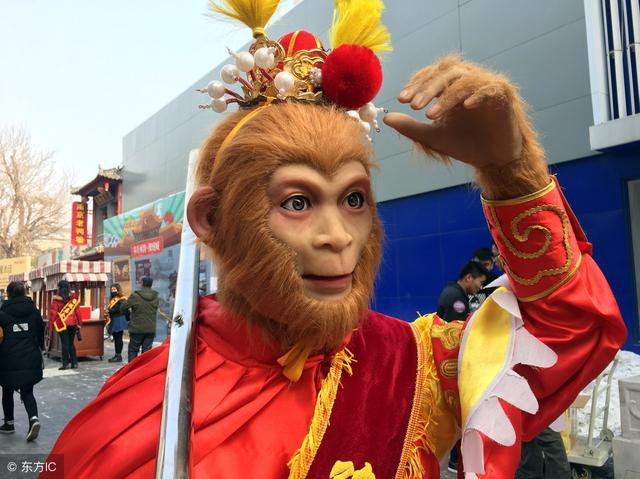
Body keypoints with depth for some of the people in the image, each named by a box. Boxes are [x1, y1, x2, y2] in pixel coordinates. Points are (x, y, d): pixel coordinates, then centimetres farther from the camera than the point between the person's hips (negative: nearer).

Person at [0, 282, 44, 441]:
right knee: (27, 392, 10)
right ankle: (33, 418, -13)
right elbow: (41, 333, 10)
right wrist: (39, 350, 26)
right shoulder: (34, 311, 3)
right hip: (31, 359, 2)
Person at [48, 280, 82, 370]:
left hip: (62, 324, -3)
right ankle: (74, 363, 10)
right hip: (73, 323, 3)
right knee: (71, 343, 11)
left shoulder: (56, 299, -6)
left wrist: (50, 325, 0)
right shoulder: (74, 297, 1)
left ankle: (65, 364, 1)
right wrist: (79, 323, 9)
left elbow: (53, 312, -6)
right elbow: (77, 311, 3)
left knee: (64, 343, 1)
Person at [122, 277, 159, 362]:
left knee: (133, 350, 10)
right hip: (151, 329, 3)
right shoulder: (156, 298, 1)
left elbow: (122, 307, -4)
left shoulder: (135, 296, -12)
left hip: (137, 329, -3)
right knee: (147, 351, 8)